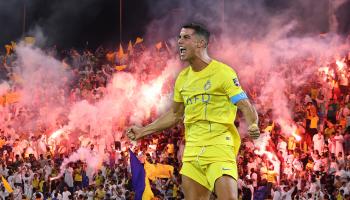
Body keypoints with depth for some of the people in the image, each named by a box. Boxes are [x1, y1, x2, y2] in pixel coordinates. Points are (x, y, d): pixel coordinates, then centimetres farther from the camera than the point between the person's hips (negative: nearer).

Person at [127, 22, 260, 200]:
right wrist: (143, 131, 23)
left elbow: (245, 107, -12)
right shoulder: (183, 78, 13)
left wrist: (253, 126, -32)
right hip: (192, 151, 6)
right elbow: (175, 114, 25)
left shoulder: (223, 72, -8)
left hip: (219, 147, -6)